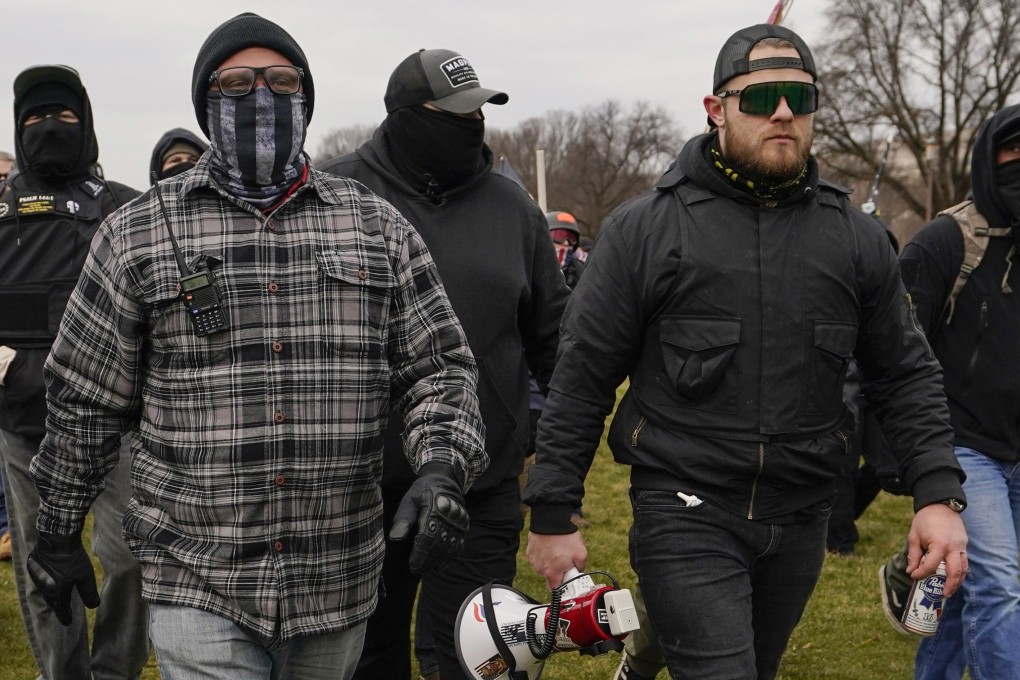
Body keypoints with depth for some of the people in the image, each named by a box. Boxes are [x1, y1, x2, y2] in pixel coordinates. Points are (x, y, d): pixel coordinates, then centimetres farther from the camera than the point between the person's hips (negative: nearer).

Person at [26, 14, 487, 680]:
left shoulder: (378, 226, 5)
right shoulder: (137, 233, 1)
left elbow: (436, 368, 5)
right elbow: (86, 401, 7)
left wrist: (442, 468, -13)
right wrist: (59, 531, 11)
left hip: (340, 582, 2)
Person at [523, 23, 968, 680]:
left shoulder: (857, 238, 4)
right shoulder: (644, 229, -6)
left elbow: (908, 376, 8)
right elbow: (581, 379, -4)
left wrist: (938, 495, -3)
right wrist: (553, 514, -4)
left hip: (800, 521, 4)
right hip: (686, 516, -4)